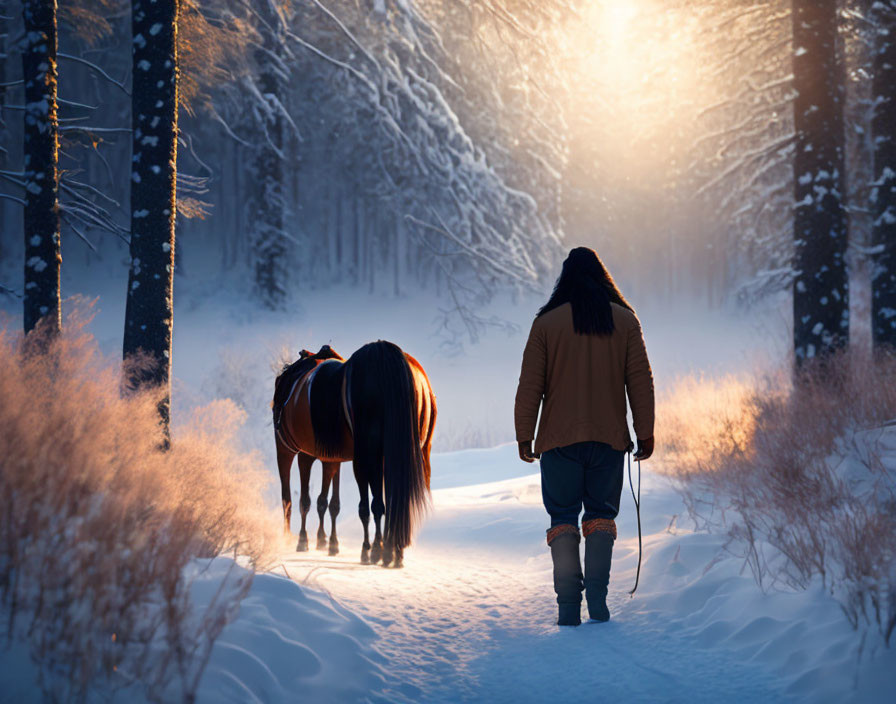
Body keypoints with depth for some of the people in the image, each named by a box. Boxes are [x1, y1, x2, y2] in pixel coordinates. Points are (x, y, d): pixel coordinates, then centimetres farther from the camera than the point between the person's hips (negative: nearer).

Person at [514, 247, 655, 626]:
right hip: (609, 438, 1)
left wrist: (524, 435, 4)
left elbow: (530, 385, -2)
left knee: (563, 517, 5)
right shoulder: (625, 320, 3)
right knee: (601, 514, 10)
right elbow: (640, 381, 3)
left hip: (559, 439, -1)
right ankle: (597, 594, -5)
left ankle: (568, 604, -4)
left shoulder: (547, 323, -2)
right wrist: (645, 433, 8)